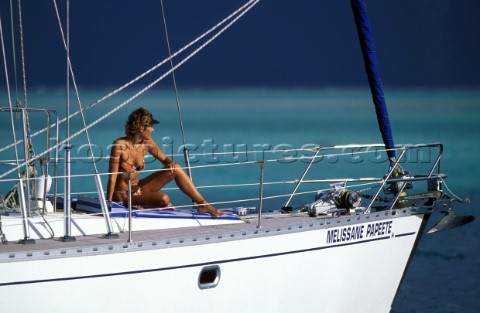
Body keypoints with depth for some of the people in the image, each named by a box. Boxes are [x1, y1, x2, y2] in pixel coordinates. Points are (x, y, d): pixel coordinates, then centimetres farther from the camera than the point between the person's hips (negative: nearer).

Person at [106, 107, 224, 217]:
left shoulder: (147, 143, -1)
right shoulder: (120, 145, -20)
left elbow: (164, 159, 13)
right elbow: (112, 177, -20)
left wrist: (170, 163, -11)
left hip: (137, 189, 7)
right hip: (122, 195, -7)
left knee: (176, 169, -5)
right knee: (163, 199, -30)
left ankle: (203, 204, -1)